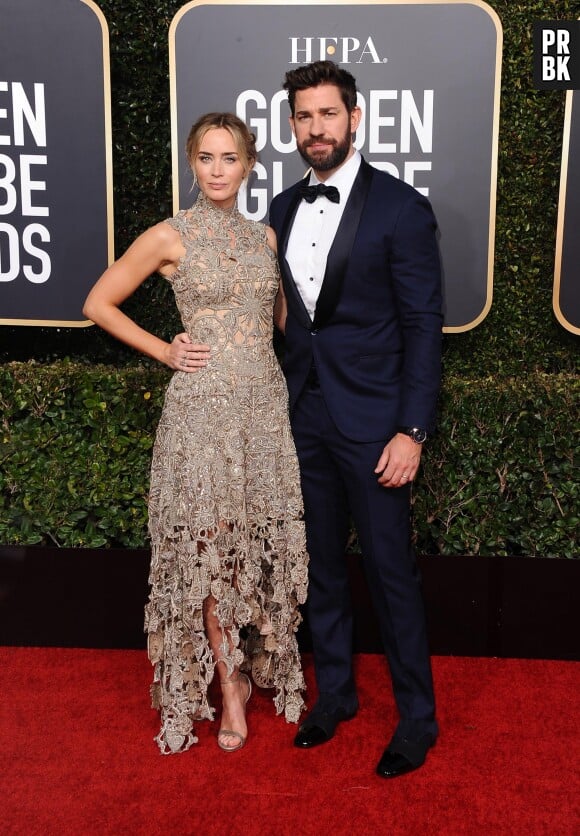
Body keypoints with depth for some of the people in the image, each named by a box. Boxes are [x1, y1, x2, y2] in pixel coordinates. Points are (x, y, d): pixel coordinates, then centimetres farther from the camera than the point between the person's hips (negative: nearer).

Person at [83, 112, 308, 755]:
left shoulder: (265, 238, 11)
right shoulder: (170, 237, -3)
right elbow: (98, 304, 2)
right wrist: (165, 351, -2)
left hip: (265, 401, 4)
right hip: (203, 405, -4)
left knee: (262, 537, 9)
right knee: (206, 543, 2)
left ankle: (253, 663, 30)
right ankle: (229, 683, 20)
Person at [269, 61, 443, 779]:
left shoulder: (400, 208, -9)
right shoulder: (284, 210, 9)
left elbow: (423, 327, -10)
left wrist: (412, 430, -15)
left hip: (372, 422, -5)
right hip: (305, 416, 6)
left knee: (390, 572, 4)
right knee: (321, 564, 16)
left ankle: (416, 717, 23)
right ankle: (334, 692, 35)